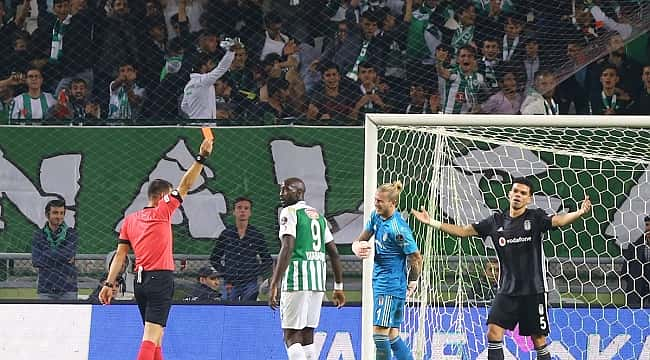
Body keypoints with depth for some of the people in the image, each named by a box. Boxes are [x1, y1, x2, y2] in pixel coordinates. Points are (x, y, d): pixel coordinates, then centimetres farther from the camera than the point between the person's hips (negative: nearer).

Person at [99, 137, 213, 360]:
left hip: (140, 280, 7)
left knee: (154, 336, 14)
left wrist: (109, 284, 9)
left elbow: (120, 255, 10)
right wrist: (201, 158, -5)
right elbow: (185, 186, -6)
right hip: (161, 277, -6)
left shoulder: (130, 220, 13)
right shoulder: (162, 211, -2)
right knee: (152, 334, -13)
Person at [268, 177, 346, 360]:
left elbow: (287, 249, -16)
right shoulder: (318, 216, 19)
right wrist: (338, 287, 23)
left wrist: (273, 286, -18)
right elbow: (334, 254, 18)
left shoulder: (289, 213, -4)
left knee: (291, 337, -6)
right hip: (318, 282, 7)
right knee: (307, 335, 13)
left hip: (297, 280, -7)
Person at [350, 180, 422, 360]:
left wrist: (413, 282, 1)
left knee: (380, 333, -11)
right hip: (379, 282, 9)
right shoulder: (376, 216, 6)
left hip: (391, 286, -9)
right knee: (392, 336, 11)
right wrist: (357, 247, -7)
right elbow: (362, 239, 17)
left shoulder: (399, 228, -19)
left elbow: (416, 258, -13)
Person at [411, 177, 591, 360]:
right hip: (507, 290, 3)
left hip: (534, 290, -3)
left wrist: (579, 213, -43)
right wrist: (432, 222, 5)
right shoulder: (496, 221, 6)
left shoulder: (535, 218, -4)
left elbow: (557, 220, -22)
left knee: (538, 340, 2)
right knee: (493, 331, -10)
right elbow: (463, 231, 10)